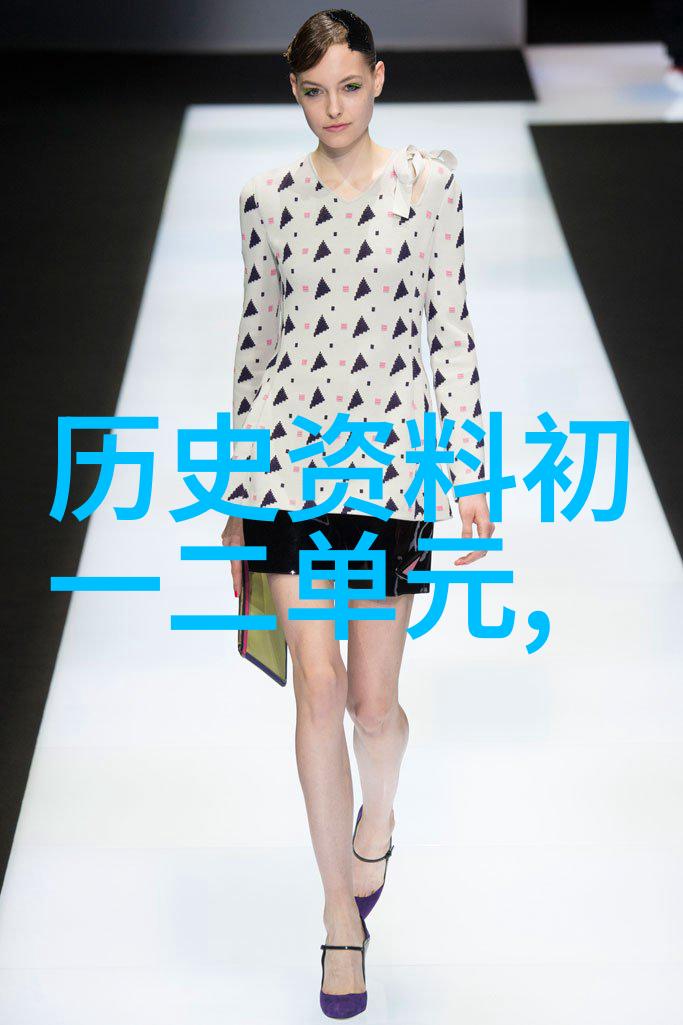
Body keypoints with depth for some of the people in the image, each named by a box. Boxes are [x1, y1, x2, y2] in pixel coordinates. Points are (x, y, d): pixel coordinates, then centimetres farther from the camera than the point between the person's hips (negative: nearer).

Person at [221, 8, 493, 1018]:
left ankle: (379, 812, 39)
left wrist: (472, 476, -1)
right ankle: (341, 908, 12)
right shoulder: (268, 197, 4)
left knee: (373, 706, 3)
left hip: (391, 455, -1)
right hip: (290, 447, 1)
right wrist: (237, 496, 12)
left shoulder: (430, 182, 1)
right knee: (319, 688, -3)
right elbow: (255, 339, 10)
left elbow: (453, 332, 2)